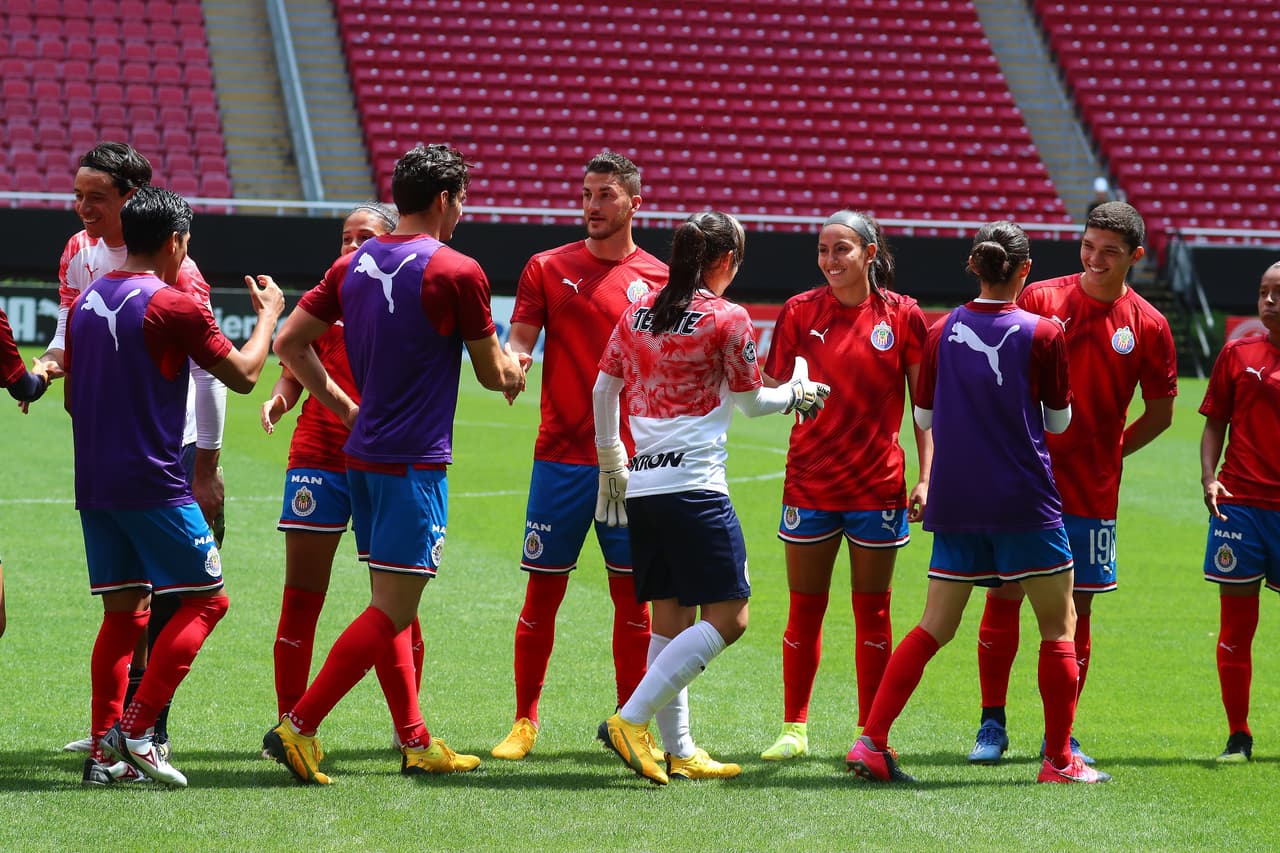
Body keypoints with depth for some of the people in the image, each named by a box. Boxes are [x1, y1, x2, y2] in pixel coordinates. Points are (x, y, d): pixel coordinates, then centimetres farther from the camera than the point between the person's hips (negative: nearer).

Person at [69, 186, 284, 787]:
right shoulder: (175, 306, -11)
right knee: (206, 599, 2)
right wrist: (269, 315, 11)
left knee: (123, 612, 12)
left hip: (93, 484, 7)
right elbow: (242, 375, -4)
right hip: (153, 484, -7)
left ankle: (104, 749, 5)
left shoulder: (86, 302, 10)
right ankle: (136, 732, -8)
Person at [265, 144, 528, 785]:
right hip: (414, 464, -8)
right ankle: (298, 727, -13)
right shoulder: (456, 272, -10)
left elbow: (289, 342, 10)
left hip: (363, 453, 8)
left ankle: (415, 742, 16)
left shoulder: (354, 265, 9)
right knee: (392, 610, -7)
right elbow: (495, 375, -1)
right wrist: (517, 369, 22)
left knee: (391, 605, 13)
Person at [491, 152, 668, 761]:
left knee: (631, 596, 3)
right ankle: (524, 721, 12)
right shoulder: (547, 269, 5)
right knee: (543, 592, 2)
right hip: (560, 455, 0)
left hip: (632, 460, 0)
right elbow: (518, 343, 0)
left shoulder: (658, 280, 6)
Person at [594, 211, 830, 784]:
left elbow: (602, 390, 17)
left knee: (671, 620, 12)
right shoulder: (727, 319, -6)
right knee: (727, 617, -5)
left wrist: (610, 461, 29)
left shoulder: (637, 314, 11)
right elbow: (751, 401, 4)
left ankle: (678, 751, 12)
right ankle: (631, 720, -15)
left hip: (641, 486, 7)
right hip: (695, 488, -7)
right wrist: (799, 395, 24)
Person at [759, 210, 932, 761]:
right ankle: (794, 729, 15)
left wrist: (926, 477, -4)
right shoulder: (800, 311, 0)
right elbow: (770, 390, 5)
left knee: (872, 611, 5)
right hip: (809, 482, 1)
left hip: (878, 486, -1)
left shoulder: (903, 316, -2)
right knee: (804, 608, 4)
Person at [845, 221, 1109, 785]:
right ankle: (1059, 760, 8)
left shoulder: (942, 333, 2)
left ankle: (871, 742, 1)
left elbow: (924, 417, 10)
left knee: (936, 626, 10)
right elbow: (1059, 421, 3)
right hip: (1024, 503, -4)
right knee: (1059, 626, 8)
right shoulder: (1043, 335, -8)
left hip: (955, 502, 4)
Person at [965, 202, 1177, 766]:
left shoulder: (1148, 326, 1)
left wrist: (1106, 454, 4)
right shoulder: (1039, 300, -1)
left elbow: (1160, 414, 11)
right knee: (1003, 596, -2)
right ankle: (992, 724, 9)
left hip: (1090, 490, 1)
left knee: (1077, 607, 4)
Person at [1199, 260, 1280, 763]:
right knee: (1236, 622, 1)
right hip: (1239, 502, 1)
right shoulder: (1238, 354, 7)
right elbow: (1215, 423, 9)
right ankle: (1237, 736, 9)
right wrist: (1208, 477, -5)